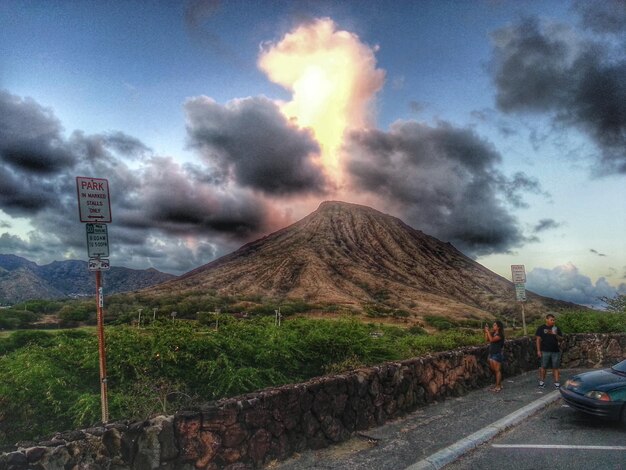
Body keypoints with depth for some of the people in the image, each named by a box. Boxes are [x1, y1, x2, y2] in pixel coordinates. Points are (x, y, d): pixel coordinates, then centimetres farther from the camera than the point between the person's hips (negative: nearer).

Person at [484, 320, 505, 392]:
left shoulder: (500, 335, -15)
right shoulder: (493, 333, 8)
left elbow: (491, 340, -27)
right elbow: (487, 339, 8)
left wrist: (488, 331, -23)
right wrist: (486, 331, 0)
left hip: (497, 354, -8)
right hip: (491, 354, 8)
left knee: (497, 370, -1)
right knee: (493, 370, 14)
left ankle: (498, 387, 6)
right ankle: (499, 384, 27)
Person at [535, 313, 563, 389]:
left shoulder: (557, 328, 9)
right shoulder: (541, 328, 1)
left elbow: (561, 339, 8)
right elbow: (538, 339, 0)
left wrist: (556, 335, -14)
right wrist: (538, 350, -6)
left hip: (555, 351, 2)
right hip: (545, 351, -2)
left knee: (555, 367, 4)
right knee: (543, 367, 2)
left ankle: (557, 383, 9)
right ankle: (542, 382, 13)